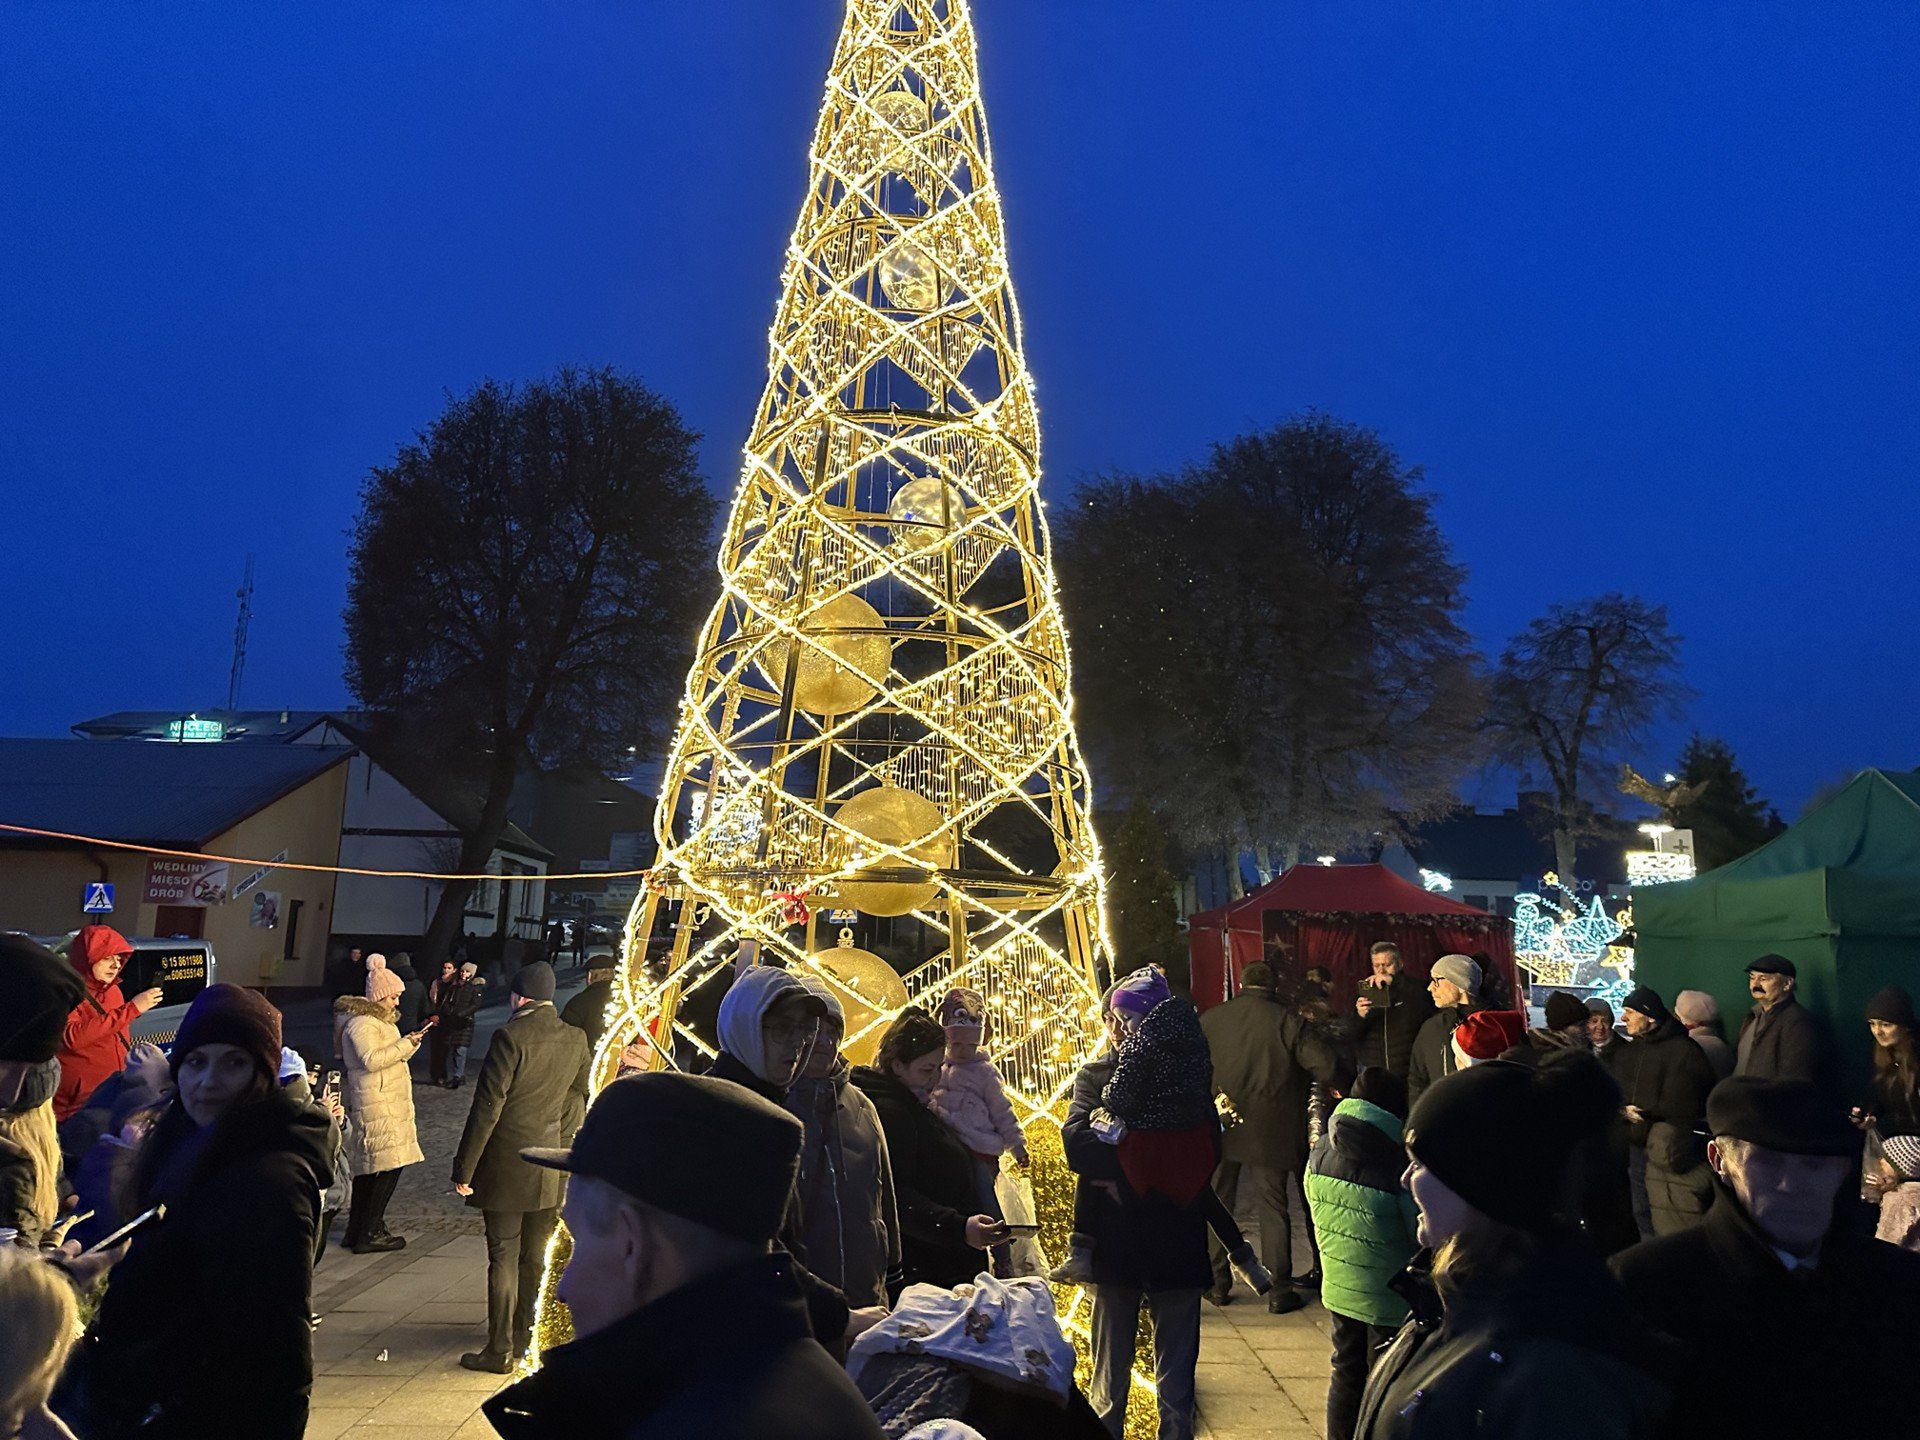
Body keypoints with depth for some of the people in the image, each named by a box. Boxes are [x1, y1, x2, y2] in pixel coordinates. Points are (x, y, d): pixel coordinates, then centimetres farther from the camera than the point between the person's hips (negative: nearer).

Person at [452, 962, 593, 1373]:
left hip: (506, 1166, -5)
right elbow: (580, 1098, 10)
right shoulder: (575, 1040, 1)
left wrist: (464, 1168, -10)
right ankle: (526, 1338, 28)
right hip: (550, 1170, 5)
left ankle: (500, 1350, 13)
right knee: (537, 1257, 16)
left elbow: (487, 1107, -16)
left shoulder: (510, 1037, -16)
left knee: (504, 1256, 5)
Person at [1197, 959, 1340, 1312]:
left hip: (1219, 1127, 2)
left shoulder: (1210, 1019, -1)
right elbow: (1327, 1066, -15)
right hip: (1269, 1131, -2)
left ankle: (1217, 1283, 21)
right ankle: (1279, 1290, 13)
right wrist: (1334, 1084, 7)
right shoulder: (1287, 1021, -10)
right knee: (1273, 1208, 9)